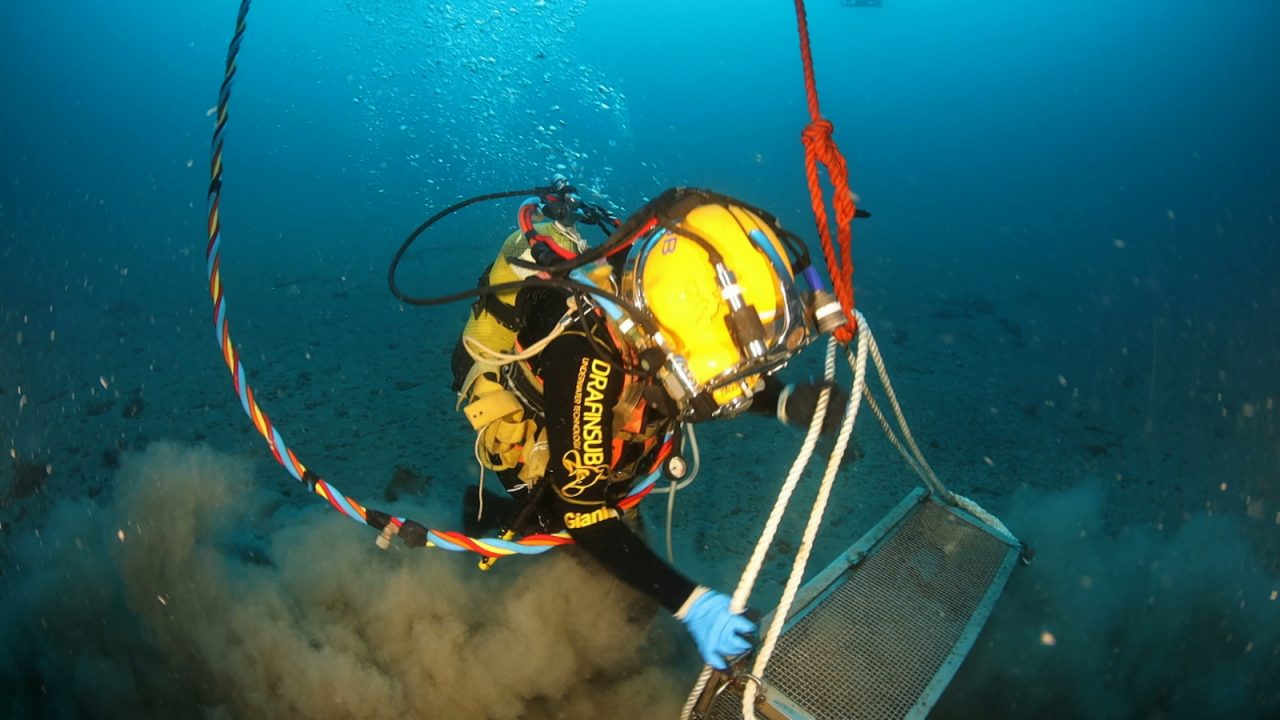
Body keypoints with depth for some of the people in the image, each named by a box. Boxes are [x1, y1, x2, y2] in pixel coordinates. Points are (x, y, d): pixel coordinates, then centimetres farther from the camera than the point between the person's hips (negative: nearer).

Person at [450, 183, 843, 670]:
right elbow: (581, 511, -38)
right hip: (526, 425, -5)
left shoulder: (679, 298, -29)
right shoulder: (585, 353, -46)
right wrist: (689, 603, -44)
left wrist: (786, 402, -27)